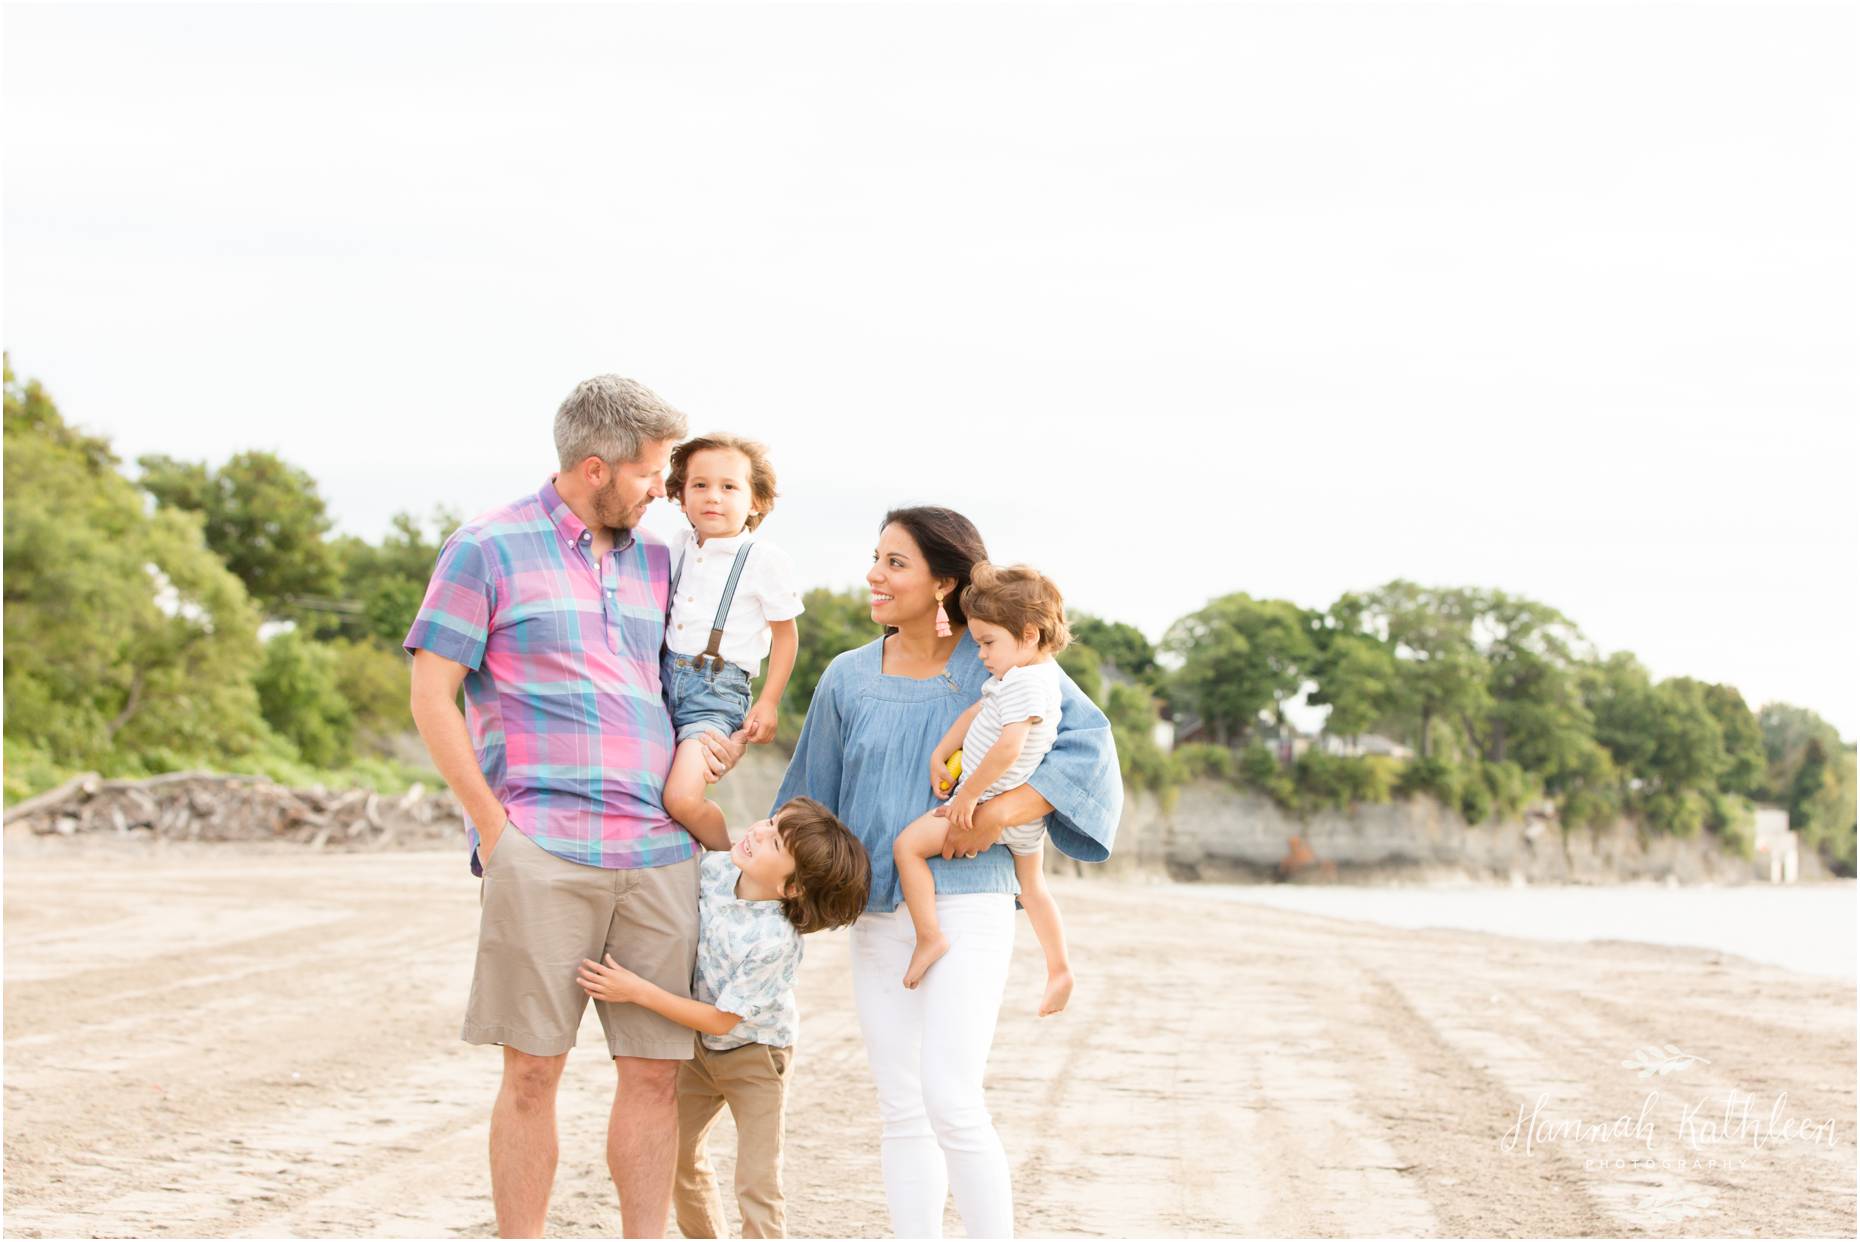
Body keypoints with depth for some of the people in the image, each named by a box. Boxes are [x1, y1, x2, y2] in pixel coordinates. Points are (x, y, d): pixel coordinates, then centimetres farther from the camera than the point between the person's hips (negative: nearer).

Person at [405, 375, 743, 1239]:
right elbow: (432, 695, -1)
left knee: (656, 1069, 3)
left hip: (659, 852, 5)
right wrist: (493, 825, -7)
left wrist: (706, 742, 6)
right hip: (542, 851, -5)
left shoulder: (653, 561, 17)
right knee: (532, 1070, -2)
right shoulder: (489, 549, 1)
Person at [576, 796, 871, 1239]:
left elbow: (721, 1020, -28)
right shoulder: (714, 868, -19)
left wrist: (637, 991, -31)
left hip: (755, 1056, -7)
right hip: (701, 1049, 7)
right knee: (677, 1153, 21)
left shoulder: (774, 941, -36)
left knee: (757, 1186, -8)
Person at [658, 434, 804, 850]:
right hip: (666, 679, 6)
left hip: (716, 691, -6)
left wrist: (768, 702, -2)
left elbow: (785, 635, 1)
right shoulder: (677, 551, 9)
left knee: (682, 797, -22)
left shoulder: (764, 558, -5)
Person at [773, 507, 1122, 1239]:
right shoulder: (848, 678, 8)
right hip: (877, 914, 5)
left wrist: (997, 814, -18)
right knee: (901, 1110, 6)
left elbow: (1088, 743, -10)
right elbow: (814, 797, 18)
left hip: (966, 907, -5)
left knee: (951, 1100, -15)